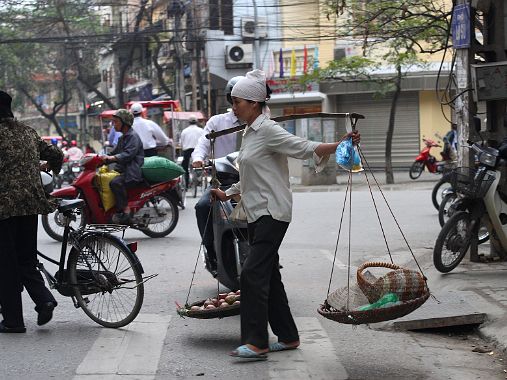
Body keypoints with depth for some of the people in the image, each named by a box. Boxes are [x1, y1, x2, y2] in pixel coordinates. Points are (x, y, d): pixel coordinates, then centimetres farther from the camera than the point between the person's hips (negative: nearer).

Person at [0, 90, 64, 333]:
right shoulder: (28, 132, 13)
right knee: (26, 259, 17)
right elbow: (55, 155, 22)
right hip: (31, 203, 6)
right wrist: (51, 169, 42)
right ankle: (44, 299, -4)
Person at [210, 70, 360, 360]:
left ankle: (256, 342, -16)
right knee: (269, 276, 10)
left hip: (272, 212, -10)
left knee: (253, 273, -16)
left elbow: (304, 148, -21)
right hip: (257, 213, 10)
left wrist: (339, 145, -35)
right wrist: (228, 194, 23)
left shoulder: (268, 130, -11)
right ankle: (287, 336, 18)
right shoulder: (250, 132, 17)